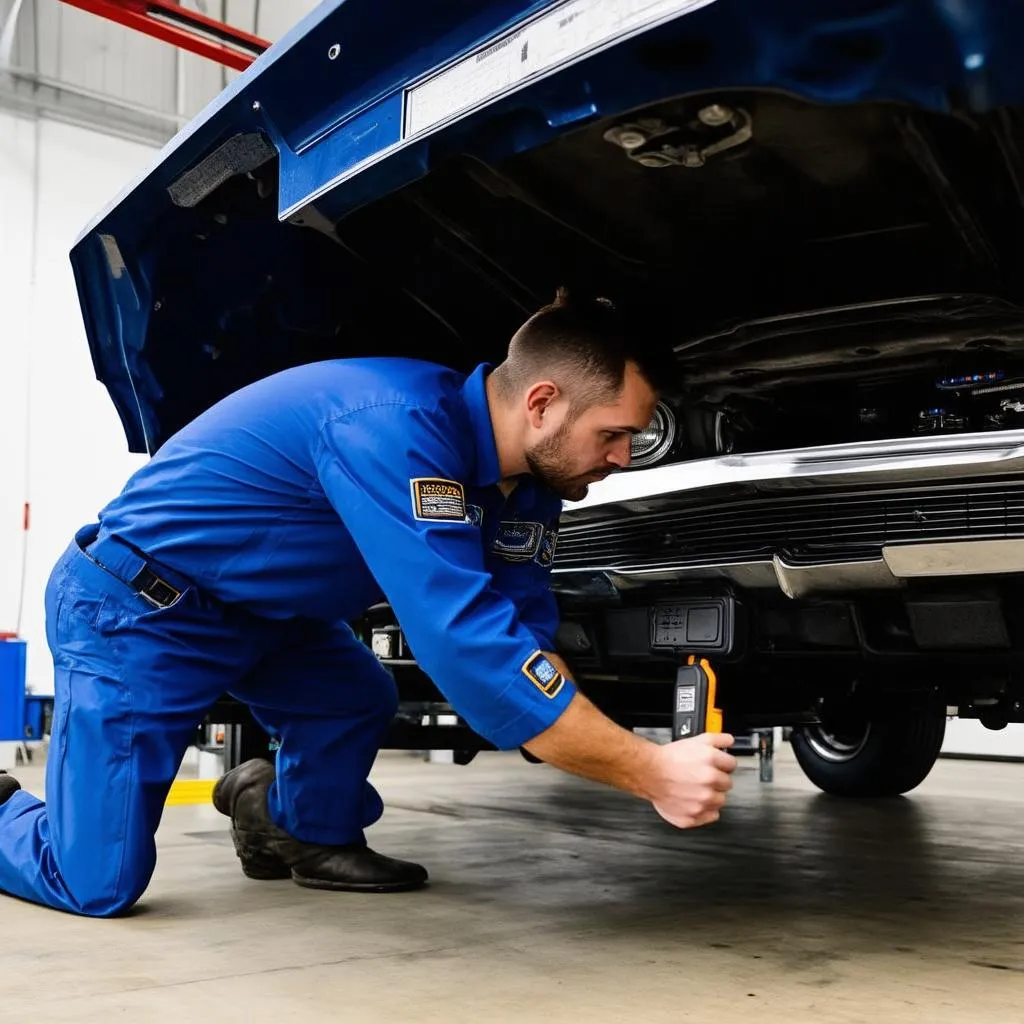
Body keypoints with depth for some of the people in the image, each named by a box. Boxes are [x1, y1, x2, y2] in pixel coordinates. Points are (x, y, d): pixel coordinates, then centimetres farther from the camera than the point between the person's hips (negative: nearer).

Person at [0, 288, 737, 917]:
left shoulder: (525, 475, -5)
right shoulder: (393, 425, -34)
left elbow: (524, 633, 0)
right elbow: (464, 639, -40)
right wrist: (651, 773, -34)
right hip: (135, 606, -8)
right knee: (99, 884, -8)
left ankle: (309, 832, 30)